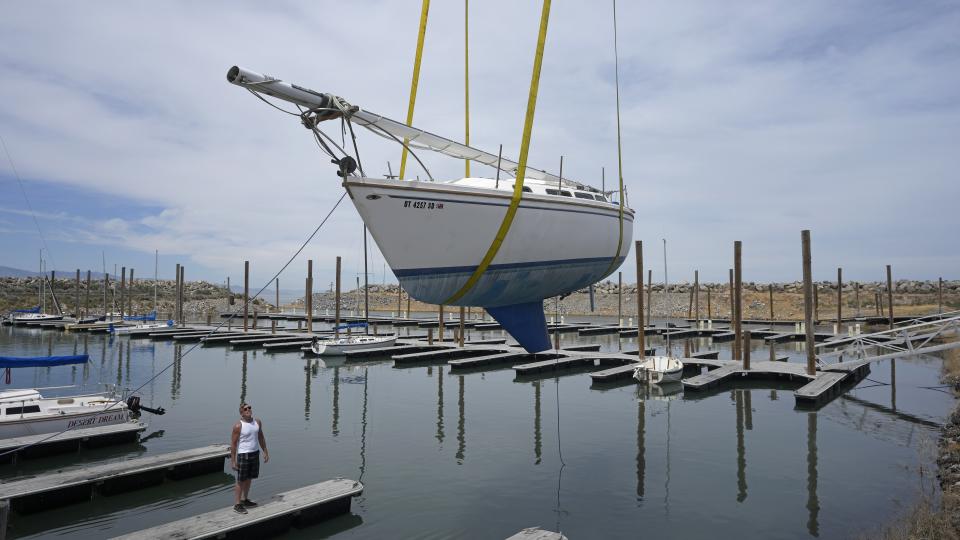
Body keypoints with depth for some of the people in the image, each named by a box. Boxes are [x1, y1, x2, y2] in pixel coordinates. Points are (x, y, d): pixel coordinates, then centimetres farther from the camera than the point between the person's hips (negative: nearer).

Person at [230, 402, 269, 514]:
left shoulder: (257, 422, 3)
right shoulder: (238, 426, -13)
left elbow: (261, 437, 14)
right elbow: (233, 443, -11)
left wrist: (265, 452, 14)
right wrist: (233, 461, -12)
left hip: (255, 453, 6)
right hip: (243, 454, -6)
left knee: (249, 479, 16)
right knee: (241, 481, 0)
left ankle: (245, 500, 30)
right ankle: (237, 504, 9)